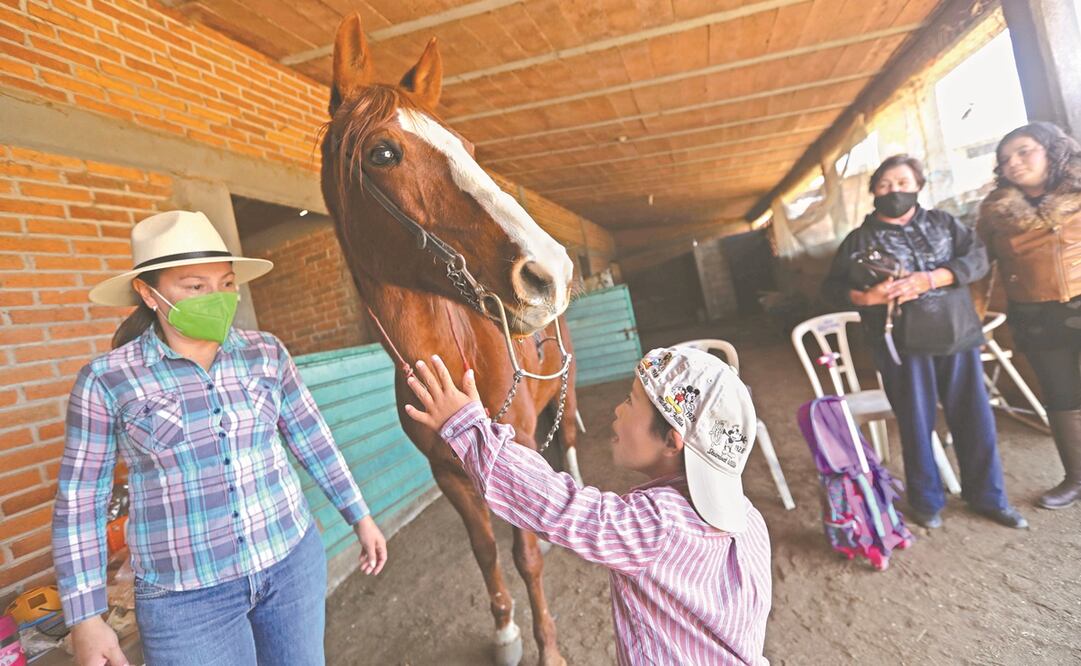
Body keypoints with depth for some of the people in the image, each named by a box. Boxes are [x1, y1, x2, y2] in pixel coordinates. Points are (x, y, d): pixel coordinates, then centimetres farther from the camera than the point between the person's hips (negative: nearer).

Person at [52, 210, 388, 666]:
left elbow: (314, 441, 3)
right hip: (185, 598, -2)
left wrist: (360, 518, 8)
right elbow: (78, 502, -1)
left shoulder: (266, 353, -4)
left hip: (294, 559, 3)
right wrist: (85, 619, -1)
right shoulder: (107, 380, -9)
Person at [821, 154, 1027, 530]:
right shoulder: (859, 240, 4)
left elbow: (977, 257, -2)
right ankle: (926, 502, 24)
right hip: (902, 345, -2)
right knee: (916, 425, 7)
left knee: (975, 419, 10)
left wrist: (929, 279, -18)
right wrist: (866, 297, -18)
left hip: (957, 335, 3)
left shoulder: (943, 222, 10)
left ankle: (988, 497, 29)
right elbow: (831, 289, 2)